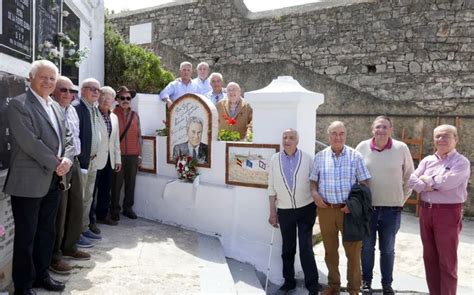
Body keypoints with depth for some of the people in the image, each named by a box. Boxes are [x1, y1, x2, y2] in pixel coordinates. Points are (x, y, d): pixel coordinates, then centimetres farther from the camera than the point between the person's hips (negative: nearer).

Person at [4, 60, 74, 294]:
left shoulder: (56, 106, 15)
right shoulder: (18, 104, -10)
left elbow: (68, 137, 13)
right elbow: (29, 142, -19)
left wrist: (67, 159, -6)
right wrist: (55, 163, -14)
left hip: (53, 181, 7)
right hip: (29, 182, -7)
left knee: (47, 232, 16)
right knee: (26, 236, 4)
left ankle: (41, 275, 31)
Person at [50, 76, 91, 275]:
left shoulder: (72, 110, 14)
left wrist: (75, 157, 17)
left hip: (74, 162, 8)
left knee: (76, 208, 14)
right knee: (58, 211, -2)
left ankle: (69, 247, 30)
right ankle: (53, 256, 12)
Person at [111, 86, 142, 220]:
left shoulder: (135, 115, 9)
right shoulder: (113, 114, -5)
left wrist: (139, 154, 9)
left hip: (133, 155, 4)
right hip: (118, 155, -4)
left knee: (131, 183, 10)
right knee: (117, 183, 5)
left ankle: (128, 208, 23)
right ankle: (115, 210, 17)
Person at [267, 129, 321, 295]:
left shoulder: (307, 159, -5)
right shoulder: (275, 160, -1)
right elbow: (272, 188, 3)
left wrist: (318, 207, -1)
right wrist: (272, 212, 2)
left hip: (306, 208, -2)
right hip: (284, 210, 2)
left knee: (306, 248, -2)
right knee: (287, 248, 13)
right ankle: (289, 281, 29)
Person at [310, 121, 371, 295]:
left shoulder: (355, 156, -2)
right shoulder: (320, 157, 5)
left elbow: (363, 183, -1)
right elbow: (313, 180, 12)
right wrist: (314, 193, -8)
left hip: (349, 209, -2)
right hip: (325, 209, 2)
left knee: (353, 250, 4)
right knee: (330, 250, 14)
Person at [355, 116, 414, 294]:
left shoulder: (401, 148, -6)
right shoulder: (362, 147, -4)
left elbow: (409, 177, 6)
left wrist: (401, 199, 7)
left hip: (391, 209, 0)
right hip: (366, 207, 0)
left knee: (387, 249, 12)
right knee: (367, 247, 12)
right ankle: (366, 280, 30)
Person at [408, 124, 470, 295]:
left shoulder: (461, 162, -6)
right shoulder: (427, 160, 10)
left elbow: (445, 182, -20)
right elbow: (412, 181, 1)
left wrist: (425, 179, -4)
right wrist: (430, 186, -16)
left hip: (448, 213, -5)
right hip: (426, 211, 6)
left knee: (447, 261, 2)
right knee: (429, 257, 13)